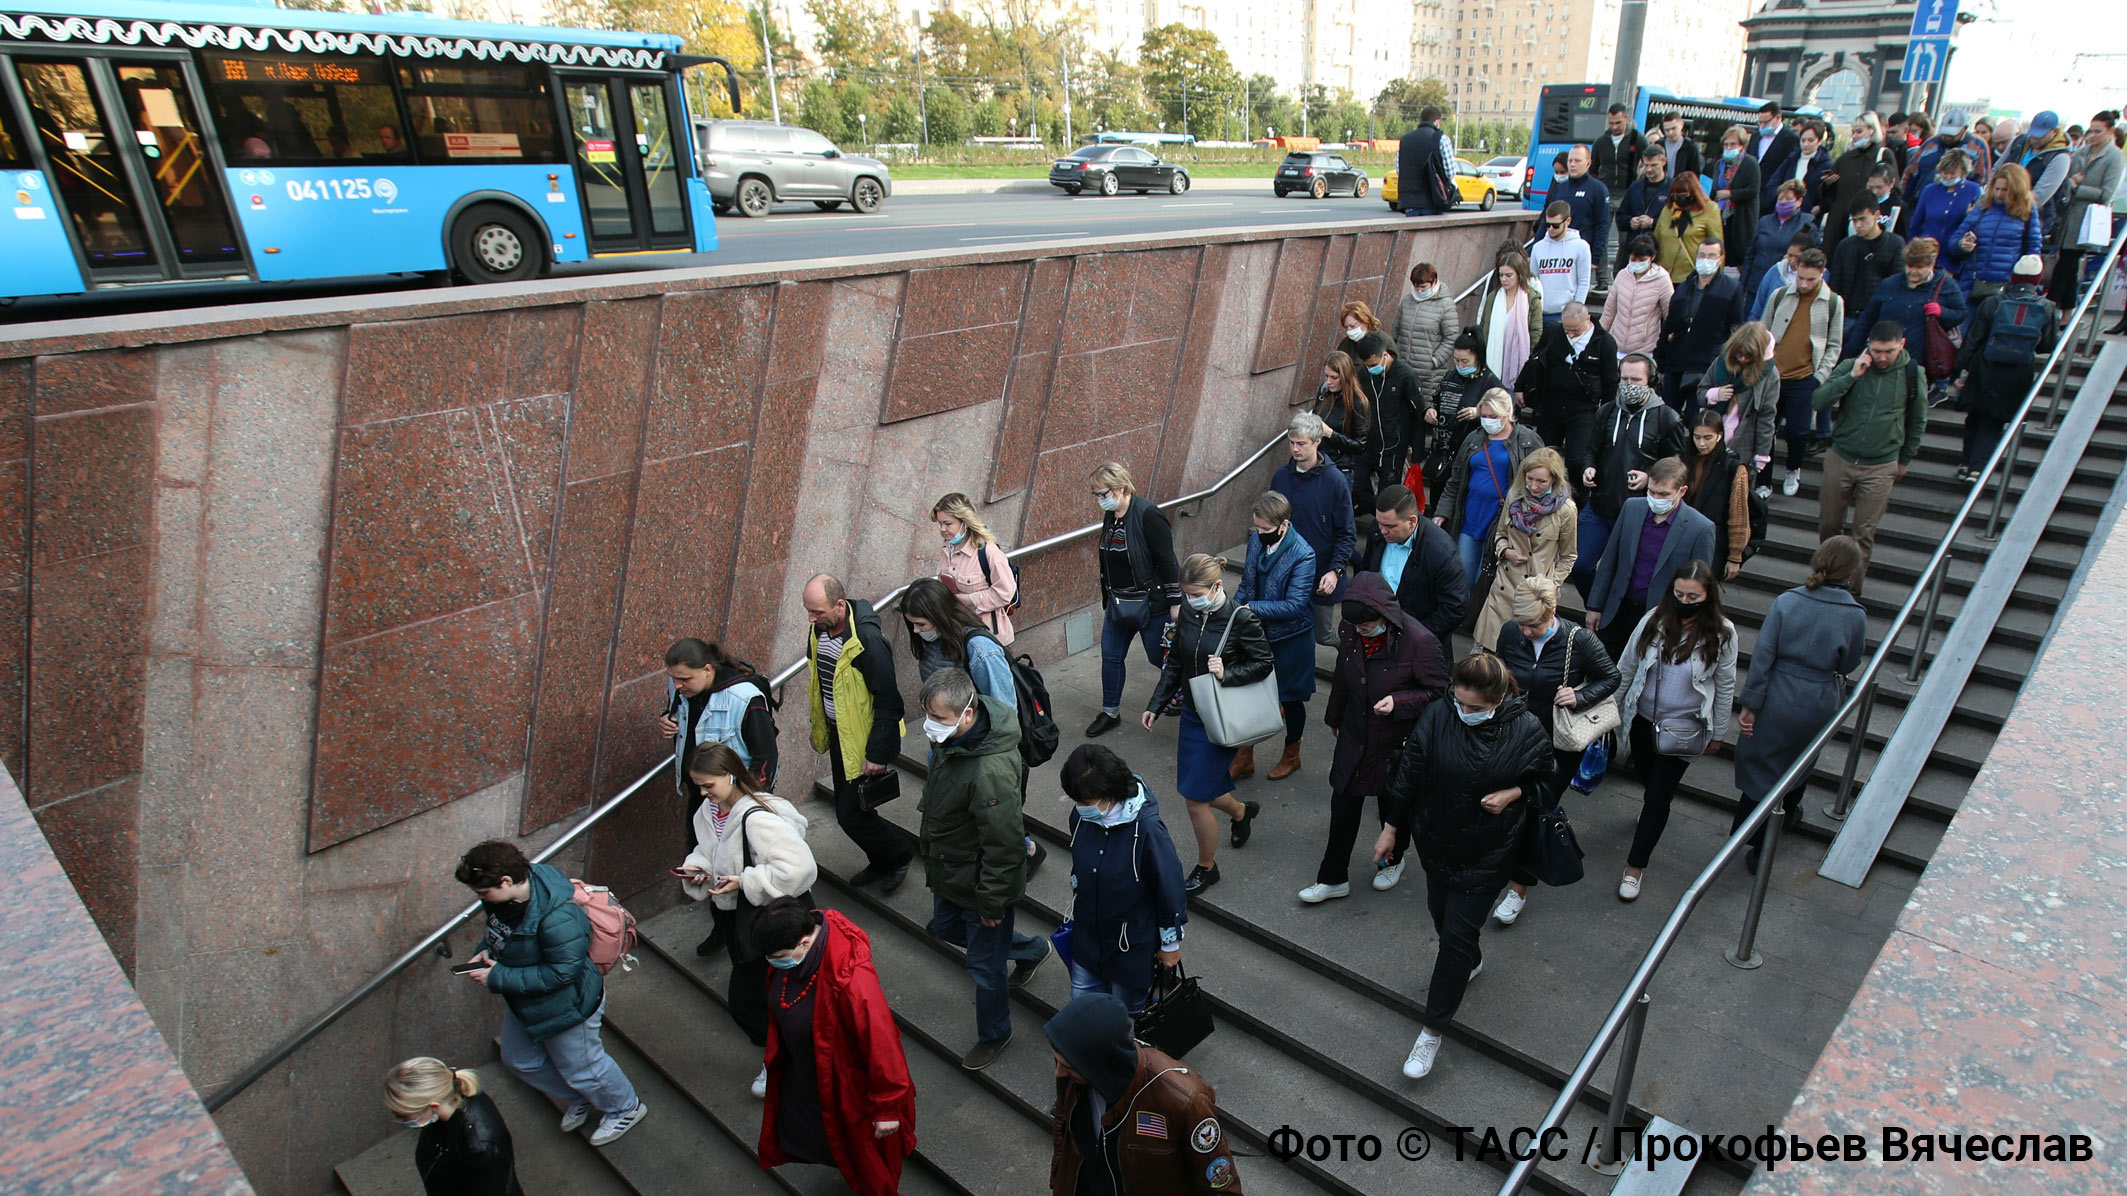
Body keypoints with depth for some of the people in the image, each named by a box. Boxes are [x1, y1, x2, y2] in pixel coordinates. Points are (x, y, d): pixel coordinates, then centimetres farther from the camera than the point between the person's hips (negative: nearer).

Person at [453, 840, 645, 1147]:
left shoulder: (558, 918, -41)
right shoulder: (506, 895, -14)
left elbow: (562, 972, -34)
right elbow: (499, 931, 9)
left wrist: (499, 978, -30)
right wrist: (484, 952, -12)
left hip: (564, 1006, -9)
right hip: (524, 1001, 9)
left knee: (580, 1067, 13)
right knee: (520, 1059, 27)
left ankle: (626, 1109, 43)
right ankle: (578, 1100, 52)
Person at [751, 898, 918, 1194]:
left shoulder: (851, 981, -45)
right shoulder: (791, 948, -20)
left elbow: (881, 1044, -33)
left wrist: (887, 1107, -21)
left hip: (845, 1083, -6)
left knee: (860, 1145, 23)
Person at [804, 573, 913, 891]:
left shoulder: (867, 639, -28)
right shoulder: (820, 629, -3)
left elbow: (888, 701, -24)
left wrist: (877, 754, -22)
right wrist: (819, 729, 20)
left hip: (864, 739, -8)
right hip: (839, 733, 8)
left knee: (851, 814, -4)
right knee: (846, 808, 18)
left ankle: (898, 855, 22)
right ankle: (880, 862, 40)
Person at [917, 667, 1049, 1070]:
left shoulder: (992, 771, -40)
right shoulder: (950, 739, -12)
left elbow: (1004, 845, -31)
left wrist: (992, 902, -19)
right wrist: (928, 832, 23)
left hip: (980, 882, -9)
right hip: (948, 870, 9)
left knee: (984, 967, 13)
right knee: (946, 929, 31)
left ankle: (994, 1036, 41)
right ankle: (1030, 949, 49)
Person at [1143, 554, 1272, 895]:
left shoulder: (1241, 619, -18)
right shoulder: (1188, 614, -1)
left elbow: (1264, 663, -10)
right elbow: (1175, 664, 9)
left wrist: (1227, 675, -24)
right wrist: (1156, 704, 7)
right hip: (1192, 715, 6)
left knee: (1196, 798, -3)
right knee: (1193, 789, 17)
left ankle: (1206, 867, 21)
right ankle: (1241, 811, 48)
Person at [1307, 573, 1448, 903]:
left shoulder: (1420, 641, -26)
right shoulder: (1349, 632, -9)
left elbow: (1439, 693, -15)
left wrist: (1398, 702, -31)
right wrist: (1334, 717, 21)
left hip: (1397, 742, -4)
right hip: (1354, 737, 4)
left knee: (1393, 807, 19)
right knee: (1343, 806, 12)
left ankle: (1392, 862, 48)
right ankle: (1333, 879, 28)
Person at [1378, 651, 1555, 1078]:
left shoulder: (1527, 731, -18)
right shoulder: (1437, 716, -17)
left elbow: (1543, 782, 1)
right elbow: (1409, 773, -5)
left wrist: (1513, 793, -21)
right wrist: (1391, 828, 2)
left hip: (1488, 854, -3)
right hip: (1436, 840, 3)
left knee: (1457, 934, 1)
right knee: (1440, 914, 22)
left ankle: (1433, 1029, 15)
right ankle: (1470, 963, 56)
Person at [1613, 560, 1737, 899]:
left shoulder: (1721, 633, -13)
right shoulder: (1654, 621, -9)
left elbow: (1725, 687, -2)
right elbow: (1626, 668, 3)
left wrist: (1718, 734, 4)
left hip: (1683, 728, -3)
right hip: (1643, 719, 3)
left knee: (1658, 795, -1)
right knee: (1649, 777, 23)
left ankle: (1635, 867, 9)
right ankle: (1658, 811, 58)